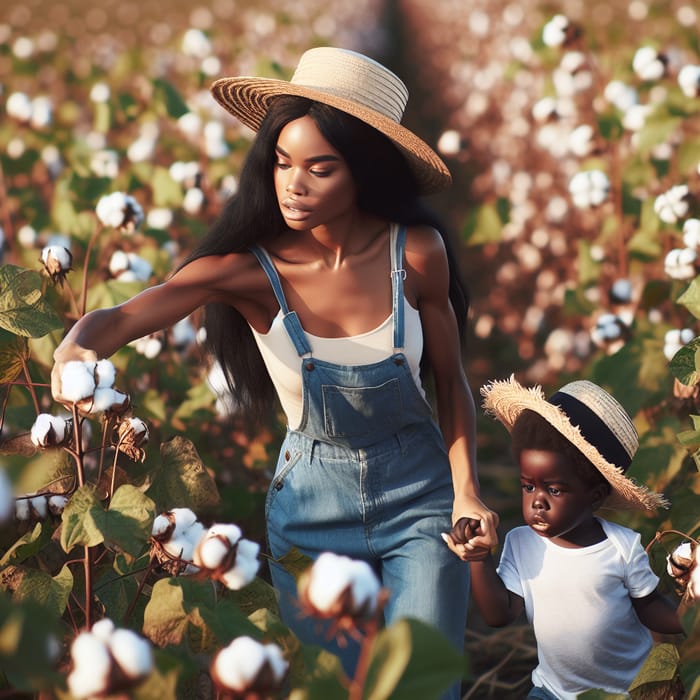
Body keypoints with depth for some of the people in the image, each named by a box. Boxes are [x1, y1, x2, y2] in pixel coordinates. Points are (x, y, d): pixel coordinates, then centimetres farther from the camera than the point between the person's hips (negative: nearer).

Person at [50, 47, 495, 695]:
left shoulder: (416, 252, -16)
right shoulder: (248, 268, -18)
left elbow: (450, 382, -2)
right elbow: (120, 317, -31)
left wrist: (466, 490, -13)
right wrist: (77, 346, -53)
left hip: (418, 494, 0)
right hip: (311, 502, 1)